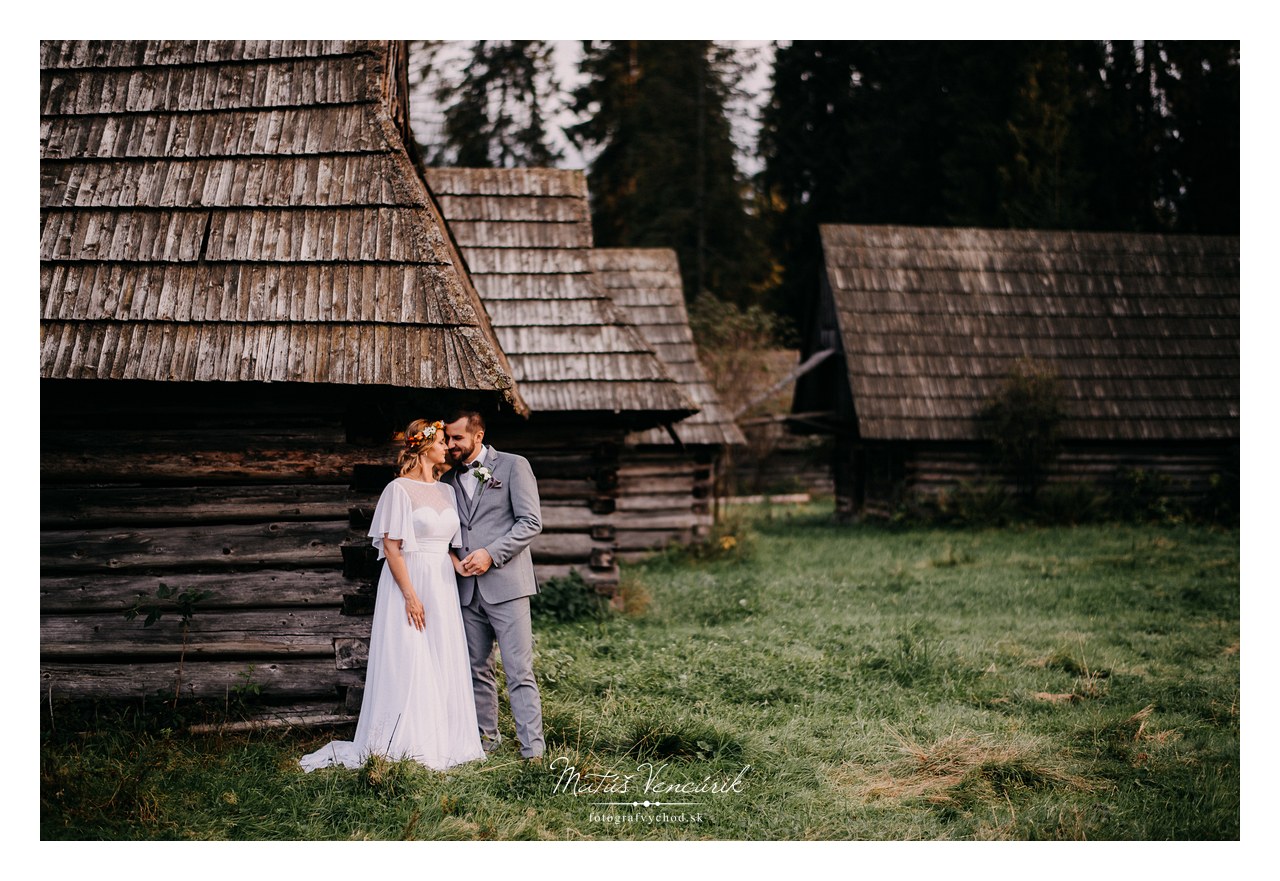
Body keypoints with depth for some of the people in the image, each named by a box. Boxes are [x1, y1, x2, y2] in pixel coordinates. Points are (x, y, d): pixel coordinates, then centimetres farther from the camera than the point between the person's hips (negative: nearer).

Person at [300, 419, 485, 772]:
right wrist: (410, 595, -17)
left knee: (445, 666, 7)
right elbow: (391, 547, -11)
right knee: (408, 663, -6)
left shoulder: (446, 491, 13)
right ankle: (408, 747, 0)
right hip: (408, 582, -7)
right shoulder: (399, 489, -8)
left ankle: (443, 741, 15)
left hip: (441, 586, 7)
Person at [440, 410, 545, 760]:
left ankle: (533, 750, -7)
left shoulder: (513, 466, 0)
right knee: (478, 671, 10)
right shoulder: (449, 479, 15)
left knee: (519, 673, -8)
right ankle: (485, 738, 20)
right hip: (467, 590, 5)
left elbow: (531, 521, -6)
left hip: (505, 584, -5)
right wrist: (451, 561, 2)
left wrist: (491, 554, -14)